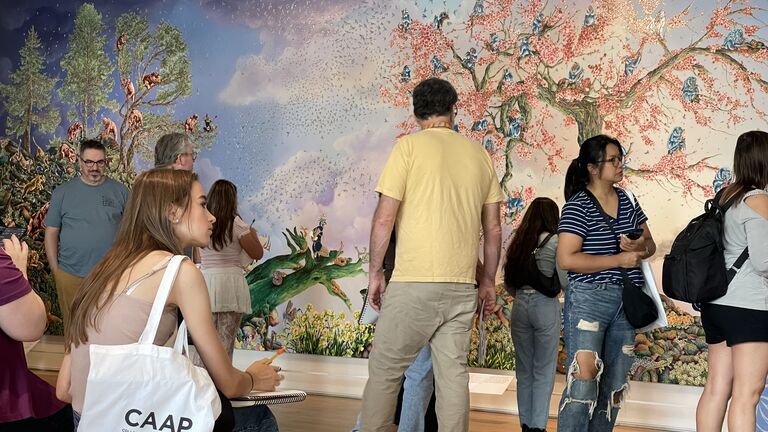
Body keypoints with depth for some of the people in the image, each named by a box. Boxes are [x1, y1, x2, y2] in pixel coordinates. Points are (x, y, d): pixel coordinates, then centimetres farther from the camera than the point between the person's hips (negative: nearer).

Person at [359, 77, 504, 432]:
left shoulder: (409, 146, -3)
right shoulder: (479, 154, 11)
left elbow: (384, 218, -7)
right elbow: (493, 228, 12)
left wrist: (375, 272, 3)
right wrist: (488, 280, 20)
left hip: (414, 282, -4)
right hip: (463, 284, 5)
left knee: (384, 369, 4)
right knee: (453, 372, 9)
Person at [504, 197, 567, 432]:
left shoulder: (517, 242, 8)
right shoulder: (554, 241, -7)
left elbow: (508, 283, 11)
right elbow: (565, 280, -9)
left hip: (519, 306, 5)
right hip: (545, 305, -4)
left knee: (524, 370, 13)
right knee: (544, 371, 4)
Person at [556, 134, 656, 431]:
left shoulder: (628, 200, 11)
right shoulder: (578, 206, -9)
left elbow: (650, 245, 16)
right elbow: (566, 259, -17)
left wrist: (639, 246, -8)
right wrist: (620, 259, -16)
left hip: (626, 301, 7)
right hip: (588, 299, -7)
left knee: (615, 382, 11)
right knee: (584, 378, -12)